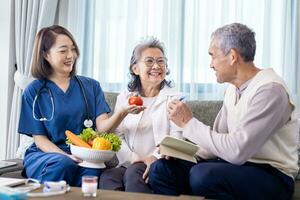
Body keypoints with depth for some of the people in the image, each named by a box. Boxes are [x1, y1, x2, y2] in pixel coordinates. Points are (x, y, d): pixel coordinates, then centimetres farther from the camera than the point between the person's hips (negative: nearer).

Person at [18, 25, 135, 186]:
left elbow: (102, 127, -2)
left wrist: (122, 112, -24)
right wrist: (66, 156, -18)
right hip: (44, 155, -1)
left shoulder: (91, 86, 11)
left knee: (94, 168, -33)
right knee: (63, 164, -35)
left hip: (85, 155, 1)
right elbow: (39, 138, 1)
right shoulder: (34, 92, 4)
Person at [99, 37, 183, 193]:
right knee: (107, 177, -30)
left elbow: (176, 139, -5)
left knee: (134, 173, -33)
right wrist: (132, 157, -11)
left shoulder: (174, 99, 8)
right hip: (129, 165, 2)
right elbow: (117, 134, 9)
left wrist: (155, 158, -25)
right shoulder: (124, 98, 18)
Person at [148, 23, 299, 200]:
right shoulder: (233, 89, 10)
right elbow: (220, 139, 11)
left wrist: (189, 123, -16)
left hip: (272, 175, -7)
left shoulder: (270, 89, -18)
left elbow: (236, 151, -25)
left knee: (202, 174, -34)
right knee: (162, 168, -7)